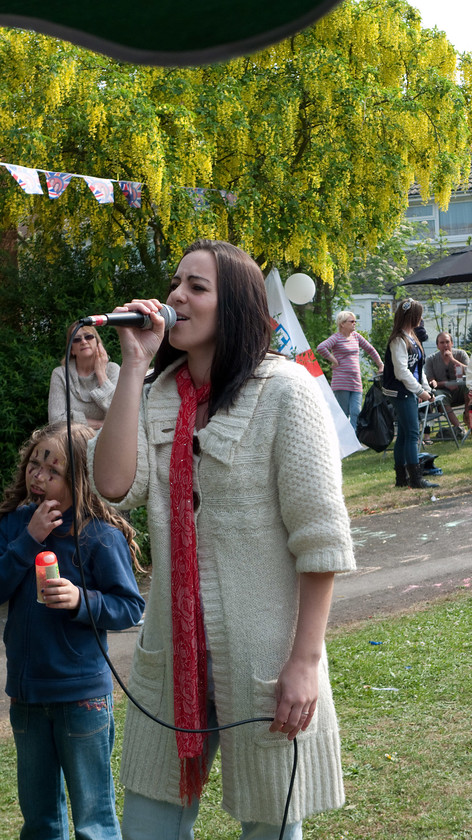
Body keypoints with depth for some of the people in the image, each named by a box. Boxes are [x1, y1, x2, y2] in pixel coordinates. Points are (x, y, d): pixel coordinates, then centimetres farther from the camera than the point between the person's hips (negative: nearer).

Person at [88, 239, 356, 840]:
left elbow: (321, 536, -12)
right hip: (173, 651, 5)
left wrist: (306, 661, -16)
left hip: (263, 655, -5)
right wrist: (133, 364, -9)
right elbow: (114, 483, -10)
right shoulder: (158, 395, 8)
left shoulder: (283, 389, -10)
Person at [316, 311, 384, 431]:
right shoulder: (336, 338, -5)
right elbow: (321, 347, -22)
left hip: (356, 382, 6)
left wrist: (380, 366, 25)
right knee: (344, 414, -4)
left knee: (356, 413, -5)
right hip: (341, 382, -6)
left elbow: (370, 350, 27)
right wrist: (334, 361, -15)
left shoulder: (356, 336, 15)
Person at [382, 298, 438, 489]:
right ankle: (415, 478, -11)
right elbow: (401, 371, -19)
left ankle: (402, 477, 15)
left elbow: (418, 366, 21)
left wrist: (426, 389, 15)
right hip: (401, 393, -10)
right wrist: (420, 391, -14)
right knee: (412, 433, -11)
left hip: (410, 393, 10)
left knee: (404, 434, 11)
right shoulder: (398, 341, -14)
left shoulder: (411, 337, 15)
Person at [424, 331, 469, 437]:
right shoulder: (431, 360, 2)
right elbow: (430, 382, -1)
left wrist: (453, 360, -16)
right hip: (444, 392, 0)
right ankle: (457, 426, -42)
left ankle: (467, 414, -19)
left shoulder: (460, 354, 3)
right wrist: (446, 384, -18)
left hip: (460, 392, 0)